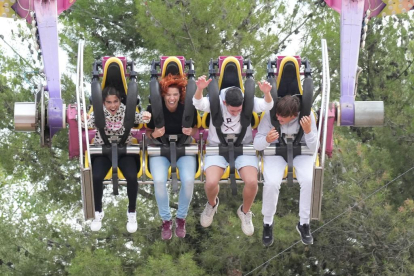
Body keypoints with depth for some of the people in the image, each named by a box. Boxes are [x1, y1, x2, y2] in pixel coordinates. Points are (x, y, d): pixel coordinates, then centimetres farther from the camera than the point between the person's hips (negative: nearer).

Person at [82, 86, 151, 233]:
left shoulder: (126, 110, -7)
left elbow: (138, 117, -22)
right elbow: (89, 123, -23)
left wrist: (145, 117, -46)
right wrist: (84, 120, -47)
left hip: (124, 150, 0)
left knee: (132, 177, -25)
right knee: (96, 177, -25)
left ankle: (132, 212, -2)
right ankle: (98, 212, -1)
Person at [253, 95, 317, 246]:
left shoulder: (307, 117, -22)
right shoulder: (270, 115, -24)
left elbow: (314, 147, -16)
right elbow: (256, 144, -18)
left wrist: (308, 131, -36)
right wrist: (267, 140, -42)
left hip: (301, 152, 1)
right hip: (275, 152, -1)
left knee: (309, 181, -27)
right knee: (271, 183, -28)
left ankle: (304, 223, -2)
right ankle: (267, 224, -1)